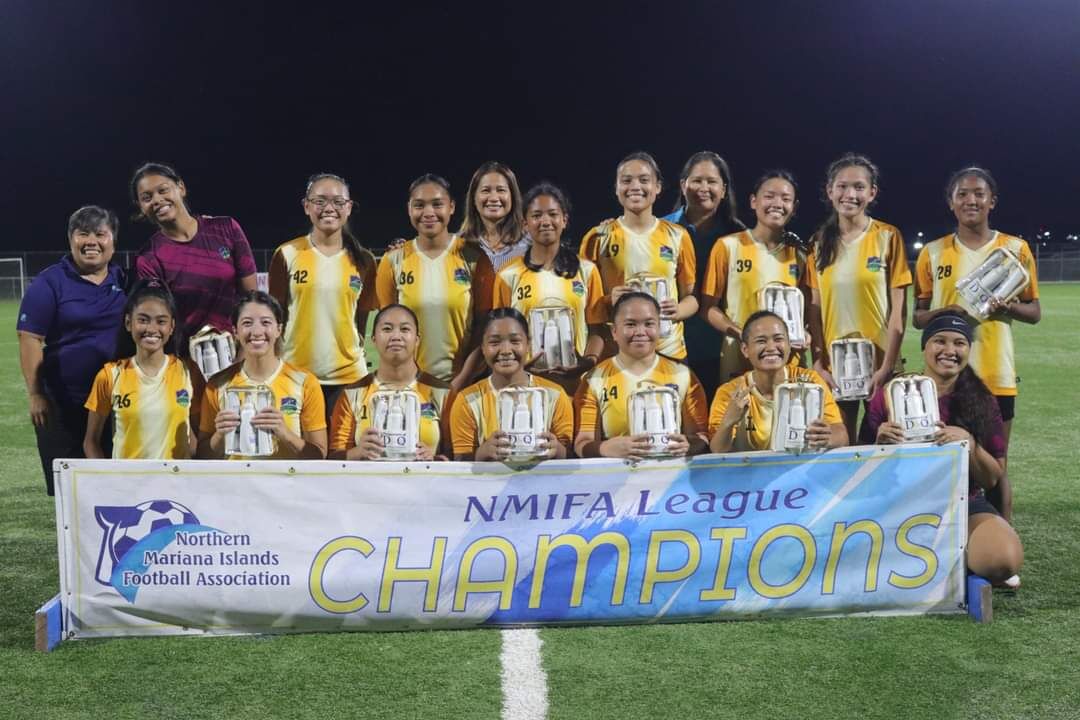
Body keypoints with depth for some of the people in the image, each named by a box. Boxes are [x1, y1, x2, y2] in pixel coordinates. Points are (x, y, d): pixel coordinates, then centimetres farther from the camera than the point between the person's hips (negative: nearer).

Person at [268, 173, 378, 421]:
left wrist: (353, 353, 8)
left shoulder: (363, 260, 4)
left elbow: (363, 318, 10)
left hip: (348, 376, 1)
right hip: (295, 374, -1)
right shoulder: (287, 255, -1)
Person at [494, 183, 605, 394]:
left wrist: (589, 362, -10)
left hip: (577, 379, 1)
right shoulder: (508, 276, 5)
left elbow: (597, 329, 7)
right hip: (526, 379, -1)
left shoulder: (586, 270, 8)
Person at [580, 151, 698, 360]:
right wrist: (608, 301, -17)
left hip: (669, 352, 1)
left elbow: (691, 296, 10)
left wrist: (678, 311, -11)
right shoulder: (599, 237, 0)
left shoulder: (677, 236, 4)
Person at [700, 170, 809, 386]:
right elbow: (708, 307, -1)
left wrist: (804, 336, -5)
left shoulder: (798, 255, 8)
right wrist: (742, 334, -16)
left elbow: (804, 309, 17)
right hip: (739, 361, -3)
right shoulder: (728, 246, -1)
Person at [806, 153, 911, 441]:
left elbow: (898, 308, -5)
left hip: (879, 362, -2)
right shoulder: (819, 242, 5)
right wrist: (818, 364, -4)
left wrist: (888, 366, -11)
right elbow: (815, 309, 4)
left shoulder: (888, 237, -3)